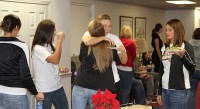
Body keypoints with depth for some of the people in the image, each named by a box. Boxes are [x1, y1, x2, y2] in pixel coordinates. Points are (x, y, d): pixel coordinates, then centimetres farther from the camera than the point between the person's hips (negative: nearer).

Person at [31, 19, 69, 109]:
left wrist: (59, 68, 5)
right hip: (44, 91, -7)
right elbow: (55, 60, -29)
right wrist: (59, 41, -21)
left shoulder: (50, 46, 8)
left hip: (58, 87, 8)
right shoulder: (37, 48, -16)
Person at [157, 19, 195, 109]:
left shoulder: (186, 46, -6)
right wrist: (159, 92, 16)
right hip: (165, 89, 6)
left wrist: (182, 56, -32)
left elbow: (192, 69, -16)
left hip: (179, 90, -6)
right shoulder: (165, 47, 11)